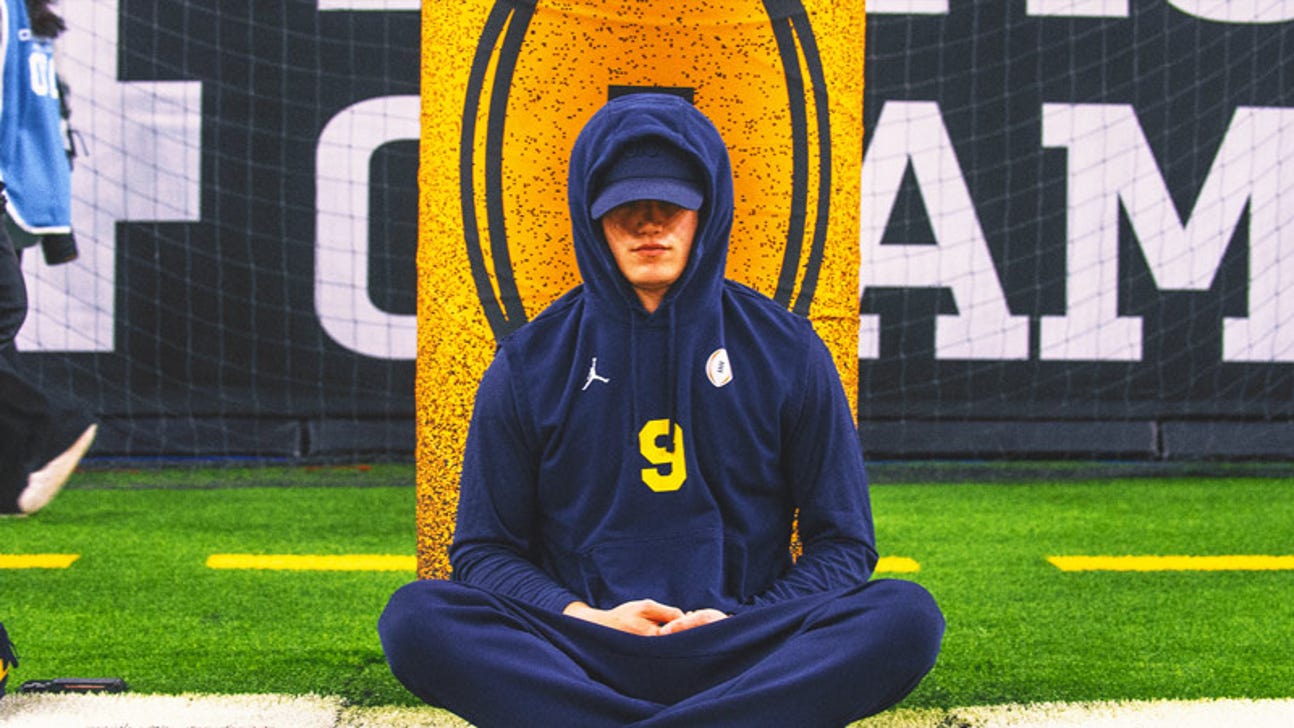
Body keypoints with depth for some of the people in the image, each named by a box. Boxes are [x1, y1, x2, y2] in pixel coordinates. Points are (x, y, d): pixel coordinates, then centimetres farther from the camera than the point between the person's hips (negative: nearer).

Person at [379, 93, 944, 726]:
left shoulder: (786, 352, 8)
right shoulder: (530, 364, 9)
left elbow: (842, 542, 10)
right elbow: (483, 548, 11)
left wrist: (746, 623, -9)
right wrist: (585, 619, -9)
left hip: (740, 658, 0)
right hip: (578, 658, 0)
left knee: (907, 616, -28)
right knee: (415, 618, -28)